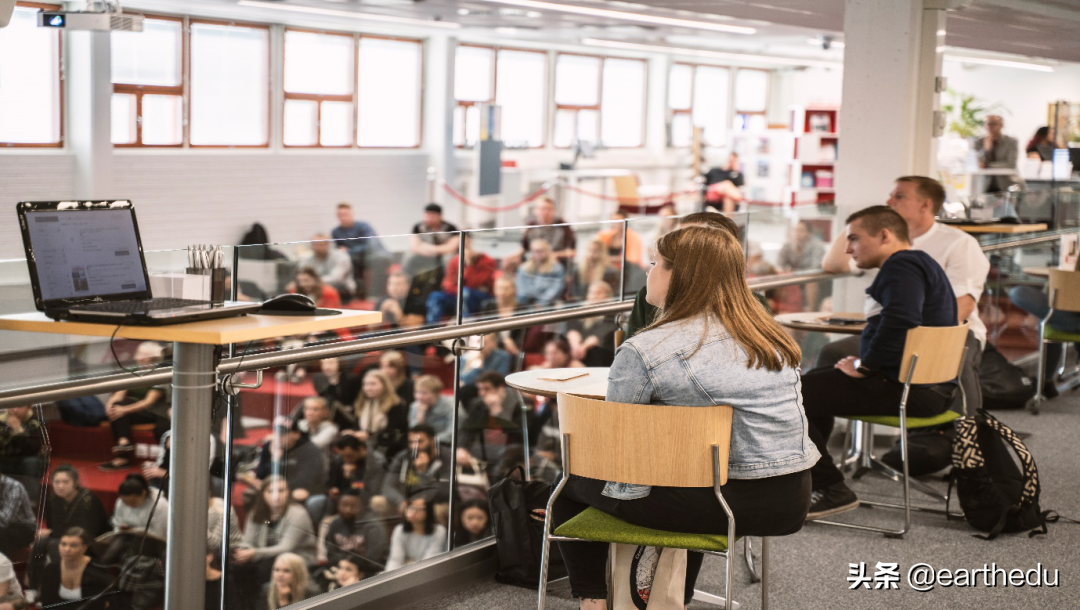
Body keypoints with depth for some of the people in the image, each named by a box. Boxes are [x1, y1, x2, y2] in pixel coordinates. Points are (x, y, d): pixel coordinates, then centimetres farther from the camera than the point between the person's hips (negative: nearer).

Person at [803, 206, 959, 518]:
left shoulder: (901, 267, -13)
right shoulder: (917, 263, 22)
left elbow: (899, 323, -29)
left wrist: (863, 367, -17)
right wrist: (865, 362, 14)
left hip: (909, 388, -12)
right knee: (816, 381, 28)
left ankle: (832, 489, -9)